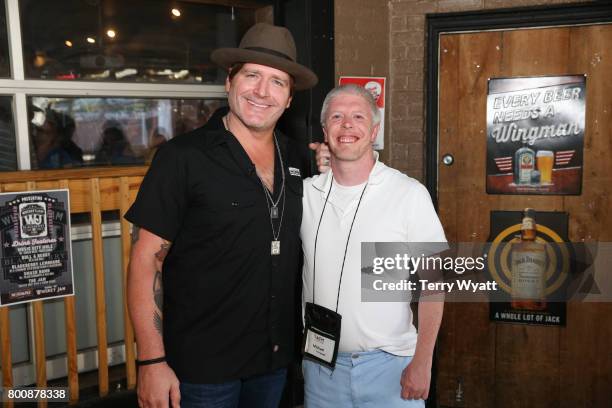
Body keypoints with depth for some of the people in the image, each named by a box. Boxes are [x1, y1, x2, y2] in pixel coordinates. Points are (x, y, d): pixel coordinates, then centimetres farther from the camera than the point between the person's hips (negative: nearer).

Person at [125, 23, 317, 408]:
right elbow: (146, 260, -13)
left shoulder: (298, 158, 3)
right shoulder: (183, 156, -13)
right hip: (202, 364, -5)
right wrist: (152, 361, -16)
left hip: (276, 357, 5)